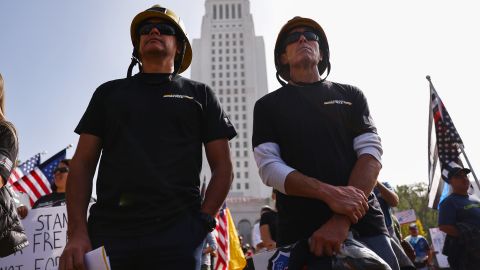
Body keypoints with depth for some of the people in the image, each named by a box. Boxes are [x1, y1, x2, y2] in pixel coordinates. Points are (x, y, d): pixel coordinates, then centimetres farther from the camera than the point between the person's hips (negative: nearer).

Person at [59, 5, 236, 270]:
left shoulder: (199, 94, 13)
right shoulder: (109, 92, 16)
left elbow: (223, 167, 8)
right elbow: (82, 164, 9)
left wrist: (203, 221, -5)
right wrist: (77, 233, -4)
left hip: (178, 234, -1)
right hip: (109, 229, 2)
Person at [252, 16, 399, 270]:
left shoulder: (350, 95, 12)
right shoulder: (268, 105, 9)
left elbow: (371, 153, 0)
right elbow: (268, 166, -3)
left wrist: (342, 221, -15)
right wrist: (330, 193, -19)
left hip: (364, 224, 2)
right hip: (300, 231, -1)